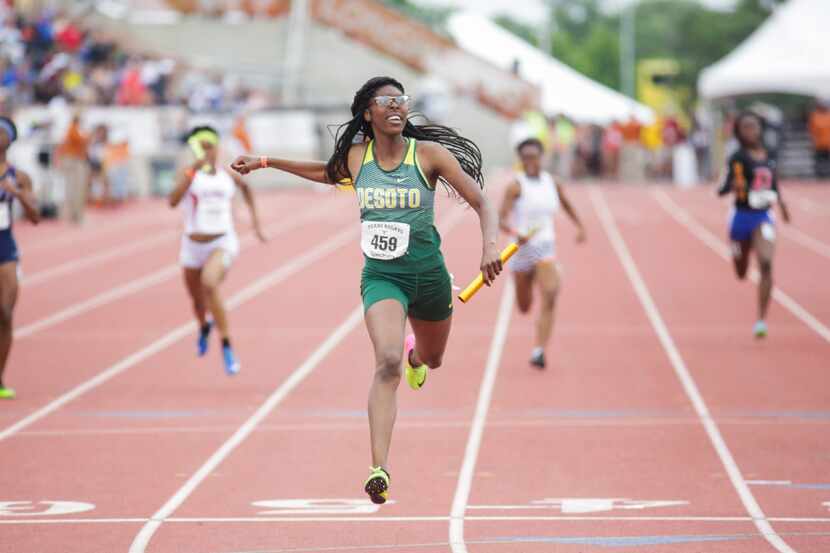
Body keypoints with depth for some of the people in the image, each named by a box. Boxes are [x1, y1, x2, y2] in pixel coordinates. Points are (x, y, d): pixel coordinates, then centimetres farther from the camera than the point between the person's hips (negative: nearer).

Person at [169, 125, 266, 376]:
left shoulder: (229, 176, 3)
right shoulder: (189, 174, -6)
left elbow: (246, 187, 27)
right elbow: (173, 201, -25)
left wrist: (255, 220, 24)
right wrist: (194, 170, -32)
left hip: (223, 243, -1)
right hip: (193, 245, 1)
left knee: (209, 284, -31)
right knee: (198, 300, 18)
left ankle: (227, 348, -25)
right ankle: (204, 327, 58)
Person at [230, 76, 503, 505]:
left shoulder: (430, 154, -10)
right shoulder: (355, 156, -2)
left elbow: (482, 203, -10)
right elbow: (329, 173, 23)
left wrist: (489, 246, -29)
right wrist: (265, 162, 24)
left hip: (429, 276, 1)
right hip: (381, 277, -1)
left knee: (432, 359, 24)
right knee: (387, 361, -25)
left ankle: (415, 354, 66)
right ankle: (379, 469, -32)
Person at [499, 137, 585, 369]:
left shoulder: (552, 183, 3)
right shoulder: (516, 186, -10)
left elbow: (567, 205, 25)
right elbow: (502, 220, -19)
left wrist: (580, 226, 16)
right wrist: (516, 233, -37)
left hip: (545, 247, 2)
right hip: (523, 247, -1)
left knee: (549, 296, -24)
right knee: (524, 307, 13)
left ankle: (538, 351, -26)